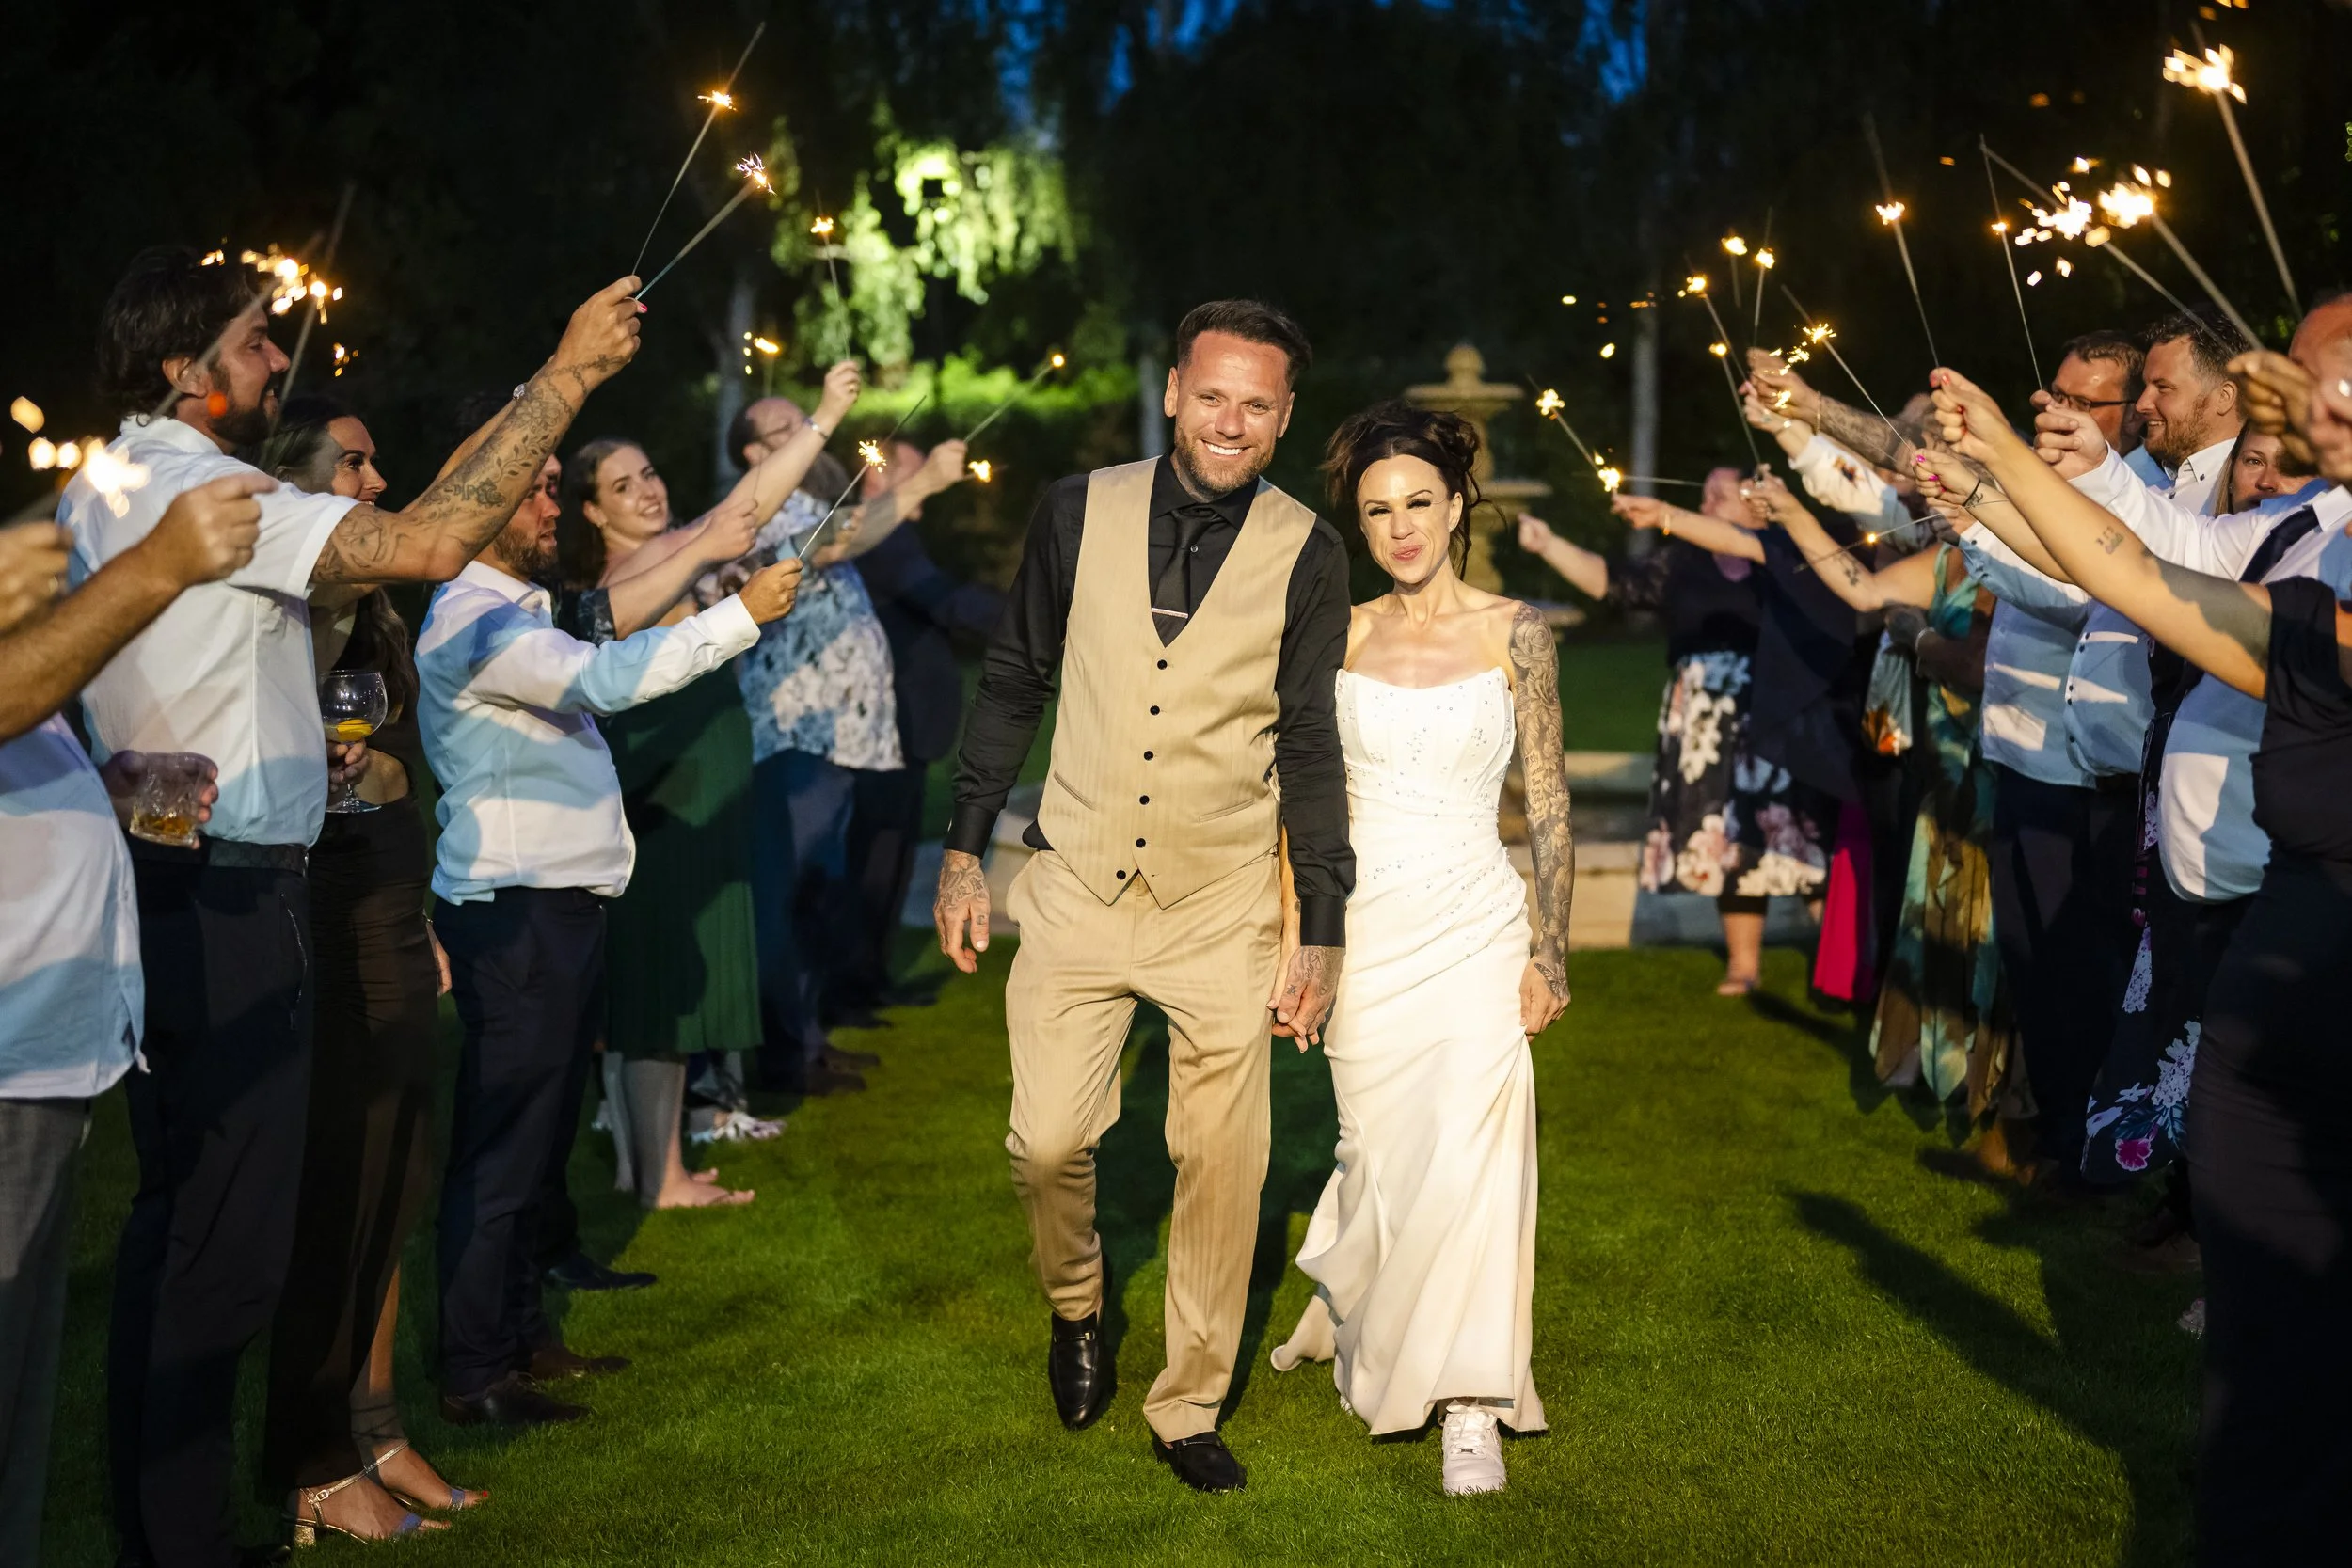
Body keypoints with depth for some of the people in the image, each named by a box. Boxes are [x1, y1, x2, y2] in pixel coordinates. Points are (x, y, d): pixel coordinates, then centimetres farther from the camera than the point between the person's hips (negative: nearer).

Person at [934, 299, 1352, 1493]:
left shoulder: (1306, 555, -3)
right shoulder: (1080, 511, 0)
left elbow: (1309, 749, 1)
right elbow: (1013, 683, 8)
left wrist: (1323, 934, -1)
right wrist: (962, 851, 6)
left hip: (1226, 905, 0)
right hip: (1078, 889, 1)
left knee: (1222, 1170, 4)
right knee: (1047, 1143, -1)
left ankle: (1188, 1407, 24)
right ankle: (1075, 1306, 33)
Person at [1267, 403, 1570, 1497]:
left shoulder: (1514, 632, -1)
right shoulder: (1341, 636, 4)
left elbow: (1548, 801, 1)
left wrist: (1550, 946, -3)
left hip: (1474, 924, -2)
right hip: (1367, 926, 2)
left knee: (1470, 1152, -10)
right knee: (1381, 1151, 7)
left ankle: (1470, 1408, 2)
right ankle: (1345, 1304, 40)